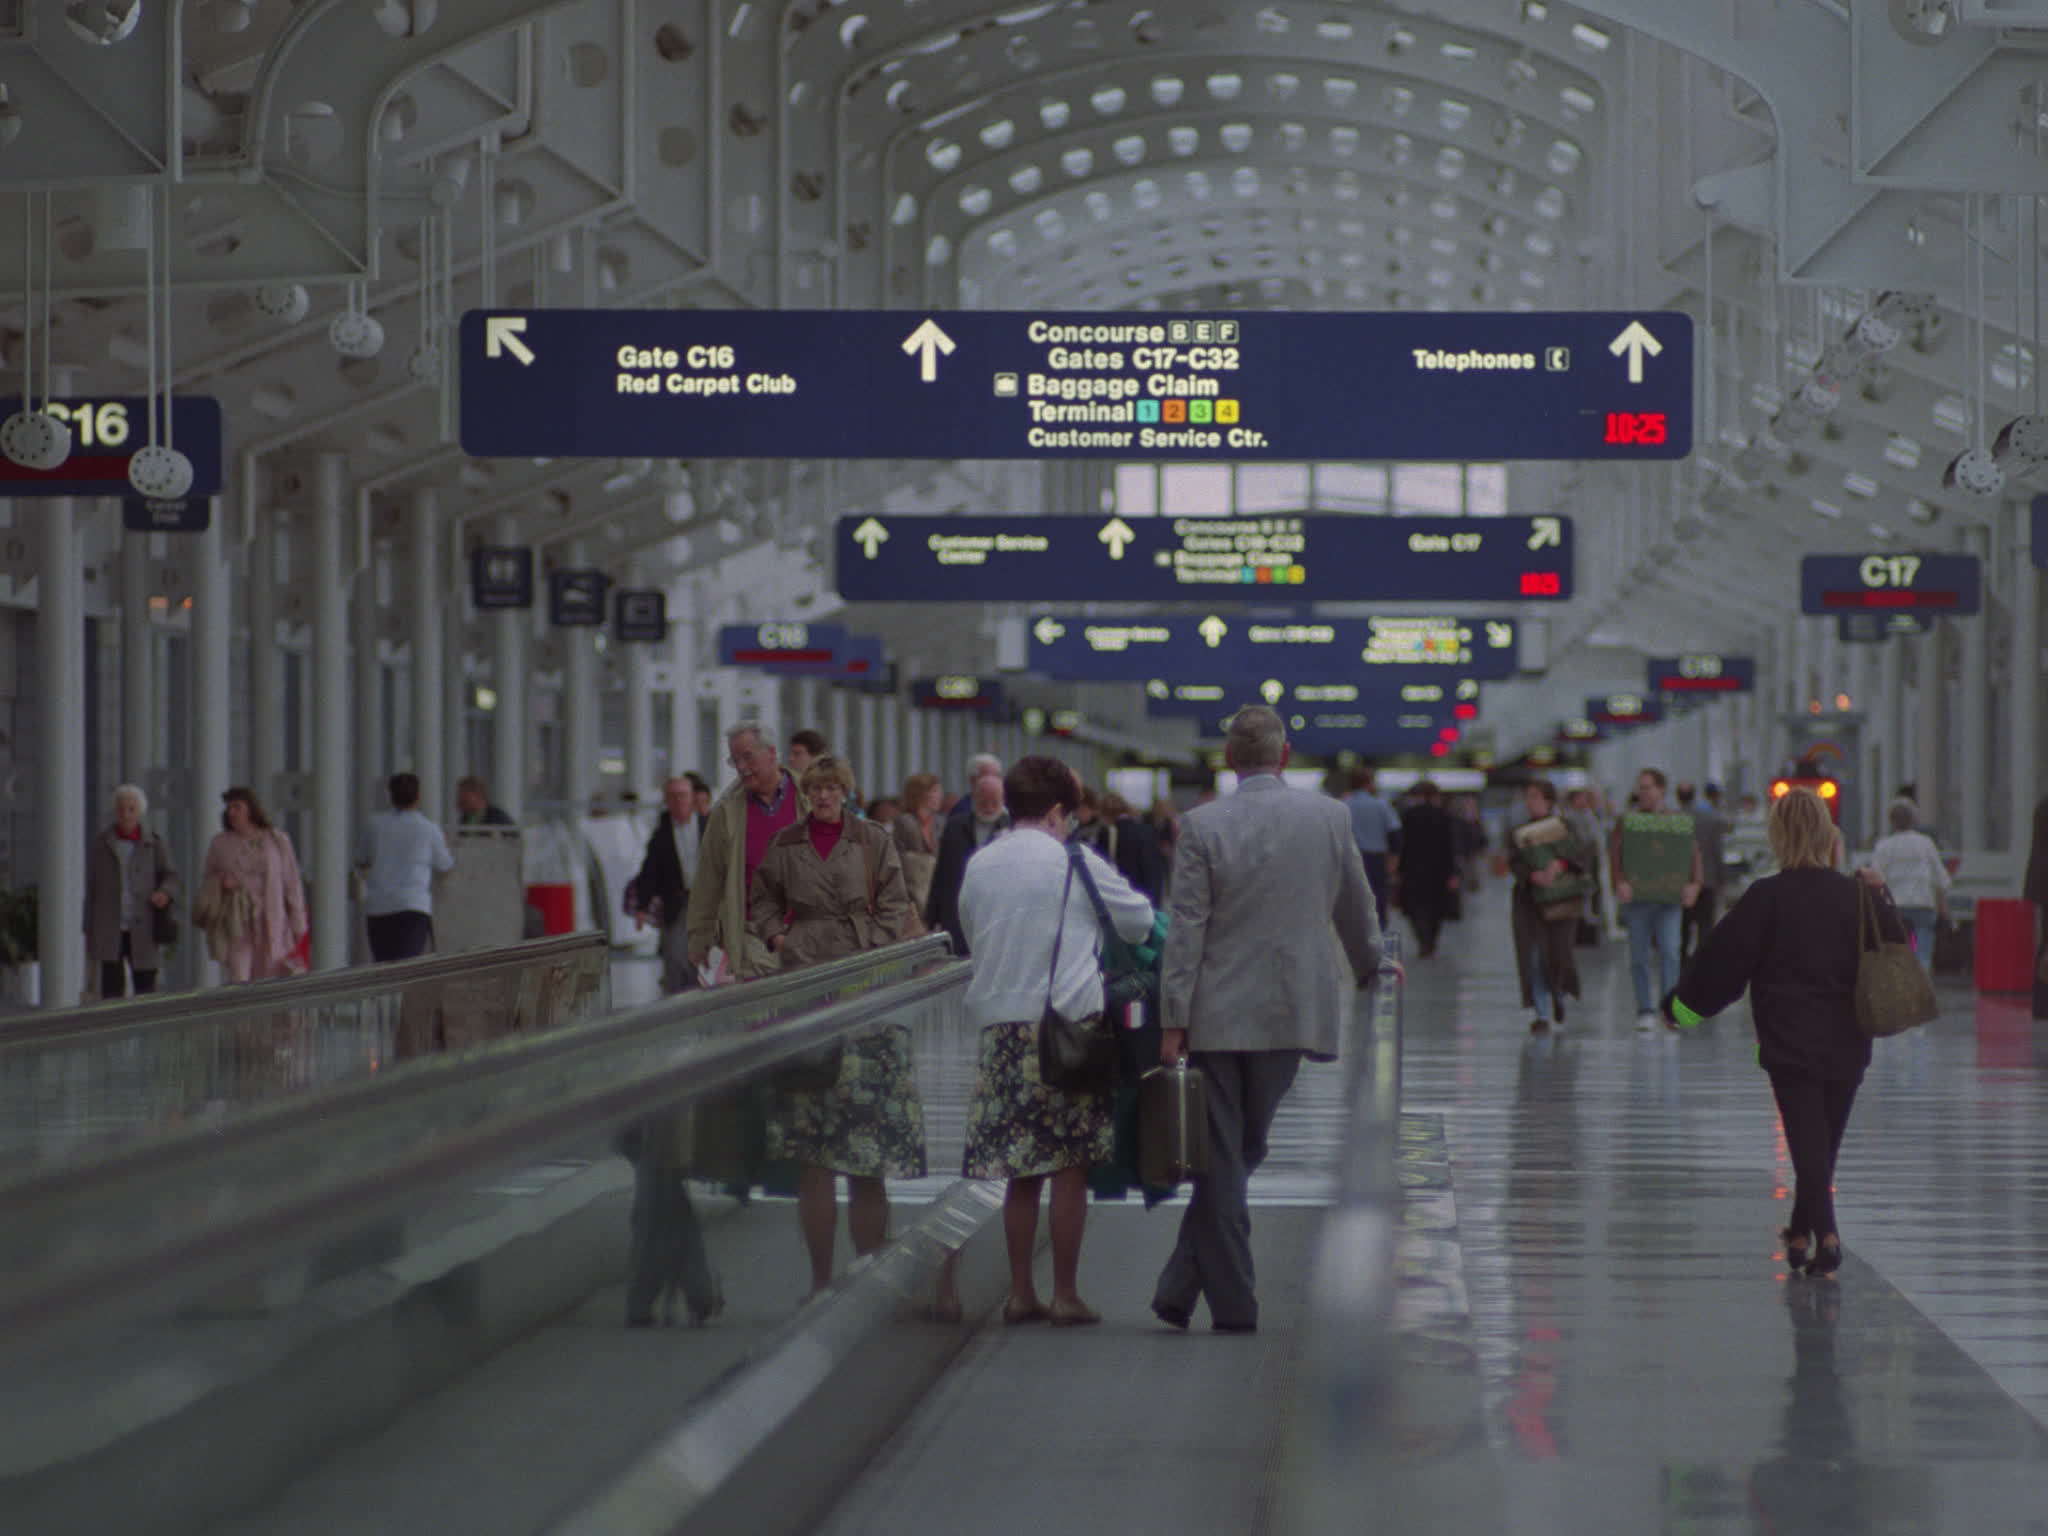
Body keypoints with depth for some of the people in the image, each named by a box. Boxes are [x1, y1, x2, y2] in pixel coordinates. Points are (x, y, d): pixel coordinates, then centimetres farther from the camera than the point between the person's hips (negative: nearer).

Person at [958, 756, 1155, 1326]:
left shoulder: (979, 866, 8)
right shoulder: (1076, 862, -5)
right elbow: (1139, 922, 4)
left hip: (1000, 1024, 5)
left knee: (1020, 1171, 9)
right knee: (1070, 1168, 1)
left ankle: (1020, 1293, 9)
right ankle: (1065, 1294, 2)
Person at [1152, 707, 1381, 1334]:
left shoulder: (1202, 826, -9)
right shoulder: (1330, 817, 0)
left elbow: (1185, 930, -10)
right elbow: (1356, 907, 13)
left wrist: (1173, 1021, -7)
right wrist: (1370, 967, 32)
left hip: (1219, 1015, -3)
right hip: (1293, 1012, 3)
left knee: (1221, 1160, 4)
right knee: (1243, 1151, 12)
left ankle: (1232, 1301, 4)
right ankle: (1182, 1284, 11)